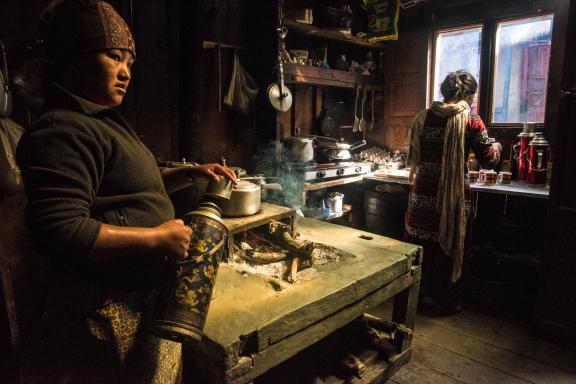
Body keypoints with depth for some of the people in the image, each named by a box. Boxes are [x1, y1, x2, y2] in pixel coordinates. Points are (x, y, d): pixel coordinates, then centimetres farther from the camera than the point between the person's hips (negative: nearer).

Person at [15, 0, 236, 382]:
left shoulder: (104, 121, 12)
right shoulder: (61, 132, -20)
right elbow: (61, 233, -29)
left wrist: (191, 174, 8)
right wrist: (157, 238, -24)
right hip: (111, 312, -10)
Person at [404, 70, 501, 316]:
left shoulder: (424, 116, 3)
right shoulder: (471, 121, -6)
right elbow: (489, 160, -1)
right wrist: (497, 147, 20)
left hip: (422, 192, 4)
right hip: (453, 194, -3)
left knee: (419, 245, 17)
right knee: (449, 247, 12)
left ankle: (418, 295, 32)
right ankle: (445, 302, 27)